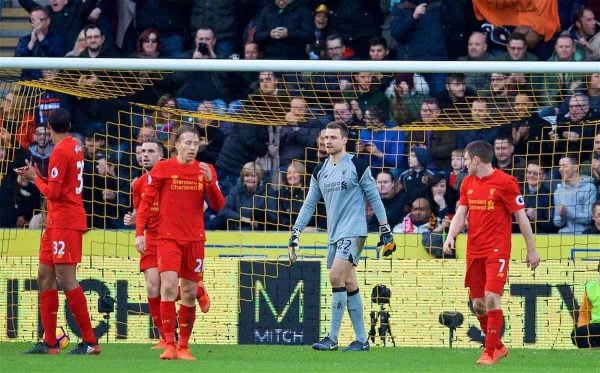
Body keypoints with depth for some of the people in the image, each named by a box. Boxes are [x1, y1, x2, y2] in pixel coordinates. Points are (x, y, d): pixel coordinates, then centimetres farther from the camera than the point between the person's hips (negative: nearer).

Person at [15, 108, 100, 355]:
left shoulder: (60, 152, -15)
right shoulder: (75, 147, 13)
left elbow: (52, 192, -17)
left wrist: (35, 178, -1)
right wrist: (38, 176, 11)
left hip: (65, 221, -10)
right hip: (57, 221, 10)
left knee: (66, 279, -11)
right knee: (45, 277, 10)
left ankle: (90, 341, -10)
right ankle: (50, 343, 11)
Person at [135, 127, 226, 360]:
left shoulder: (206, 170, 7)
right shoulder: (162, 169, -1)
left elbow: (218, 206, 3)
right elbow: (146, 201, 1)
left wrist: (210, 181, -13)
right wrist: (139, 232, -7)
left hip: (195, 240, 3)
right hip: (168, 237, -3)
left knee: (189, 293, 5)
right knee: (168, 286, -18)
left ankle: (183, 346, 14)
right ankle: (169, 344, -16)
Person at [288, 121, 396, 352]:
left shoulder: (357, 166, -4)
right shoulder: (320, 172, 13)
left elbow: (374, 198, -1)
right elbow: (309, 205, 17)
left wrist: (386, 231, -3)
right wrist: (295, 234, 12)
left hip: (353, 231, -7)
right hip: (334, 235, 7)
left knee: (336, 277, -17)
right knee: (349, 285, 6)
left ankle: (332, 338, -15)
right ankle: (361, 340, 11)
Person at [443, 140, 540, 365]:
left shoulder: (505, 182, -8)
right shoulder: (468, 183, 11)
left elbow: (521, 217, -5)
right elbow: (461, 213, 8)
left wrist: (531, 249, -3)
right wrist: (450, 236, -11)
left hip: (497, 250, -7)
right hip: (474, 251, 7)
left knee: (491, 299, -17)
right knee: (477, 304, 8)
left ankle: (490, 352, -11)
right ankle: (498, 346, 25)